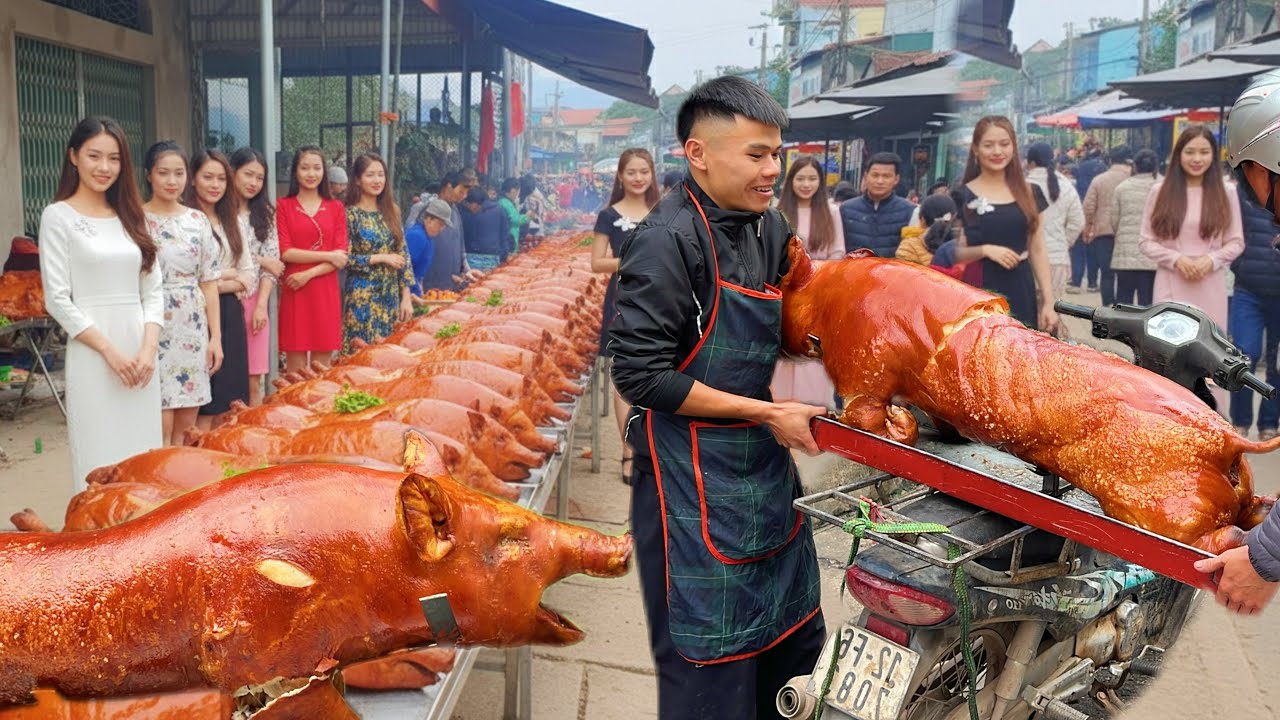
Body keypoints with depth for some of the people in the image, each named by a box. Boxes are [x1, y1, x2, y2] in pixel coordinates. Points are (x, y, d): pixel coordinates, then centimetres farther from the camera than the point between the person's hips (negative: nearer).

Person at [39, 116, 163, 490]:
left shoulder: (130, 216, 13)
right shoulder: (59, 216, -1)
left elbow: (153, 290, 10)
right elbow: (57, 300, -6)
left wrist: (148, 348, -4)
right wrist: (110, 351, -12)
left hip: (141, 351, 5)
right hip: (92, 352, -5)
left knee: (144, 454, 7)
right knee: (101, 456, -2)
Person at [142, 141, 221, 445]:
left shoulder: (198, 220, 8)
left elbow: (209, 282, 9)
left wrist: (216, 337, 4)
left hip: (193, 331, 4)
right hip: (154, 329, -4)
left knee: (186, 426, 8)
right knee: (161, 426, -5)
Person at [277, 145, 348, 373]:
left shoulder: (335, 207, 9)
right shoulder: (283, 206, 3)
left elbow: (341, 256, 2)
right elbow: (285, 252, -5)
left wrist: (309, 274, -11)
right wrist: (328, 256, -9)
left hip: (326, 292, 2)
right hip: (294, 292, -2)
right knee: (295, 369, 0)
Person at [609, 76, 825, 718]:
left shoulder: (769, 229, 7)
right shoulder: (668, 240, -18)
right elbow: (642, 375, -21)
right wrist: (767, 413, -18)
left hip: (765, 463, 8)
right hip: (695, 478, -8)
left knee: (796, 637, 20)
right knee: (712, 668, 3)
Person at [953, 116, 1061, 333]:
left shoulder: (1029, 193, 10)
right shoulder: (963, 196, 1)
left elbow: (1038, 251, 11)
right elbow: (952, 254, 1)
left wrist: (1048, 302, 5)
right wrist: (984, 250, -17)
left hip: (1021, 296, 3)